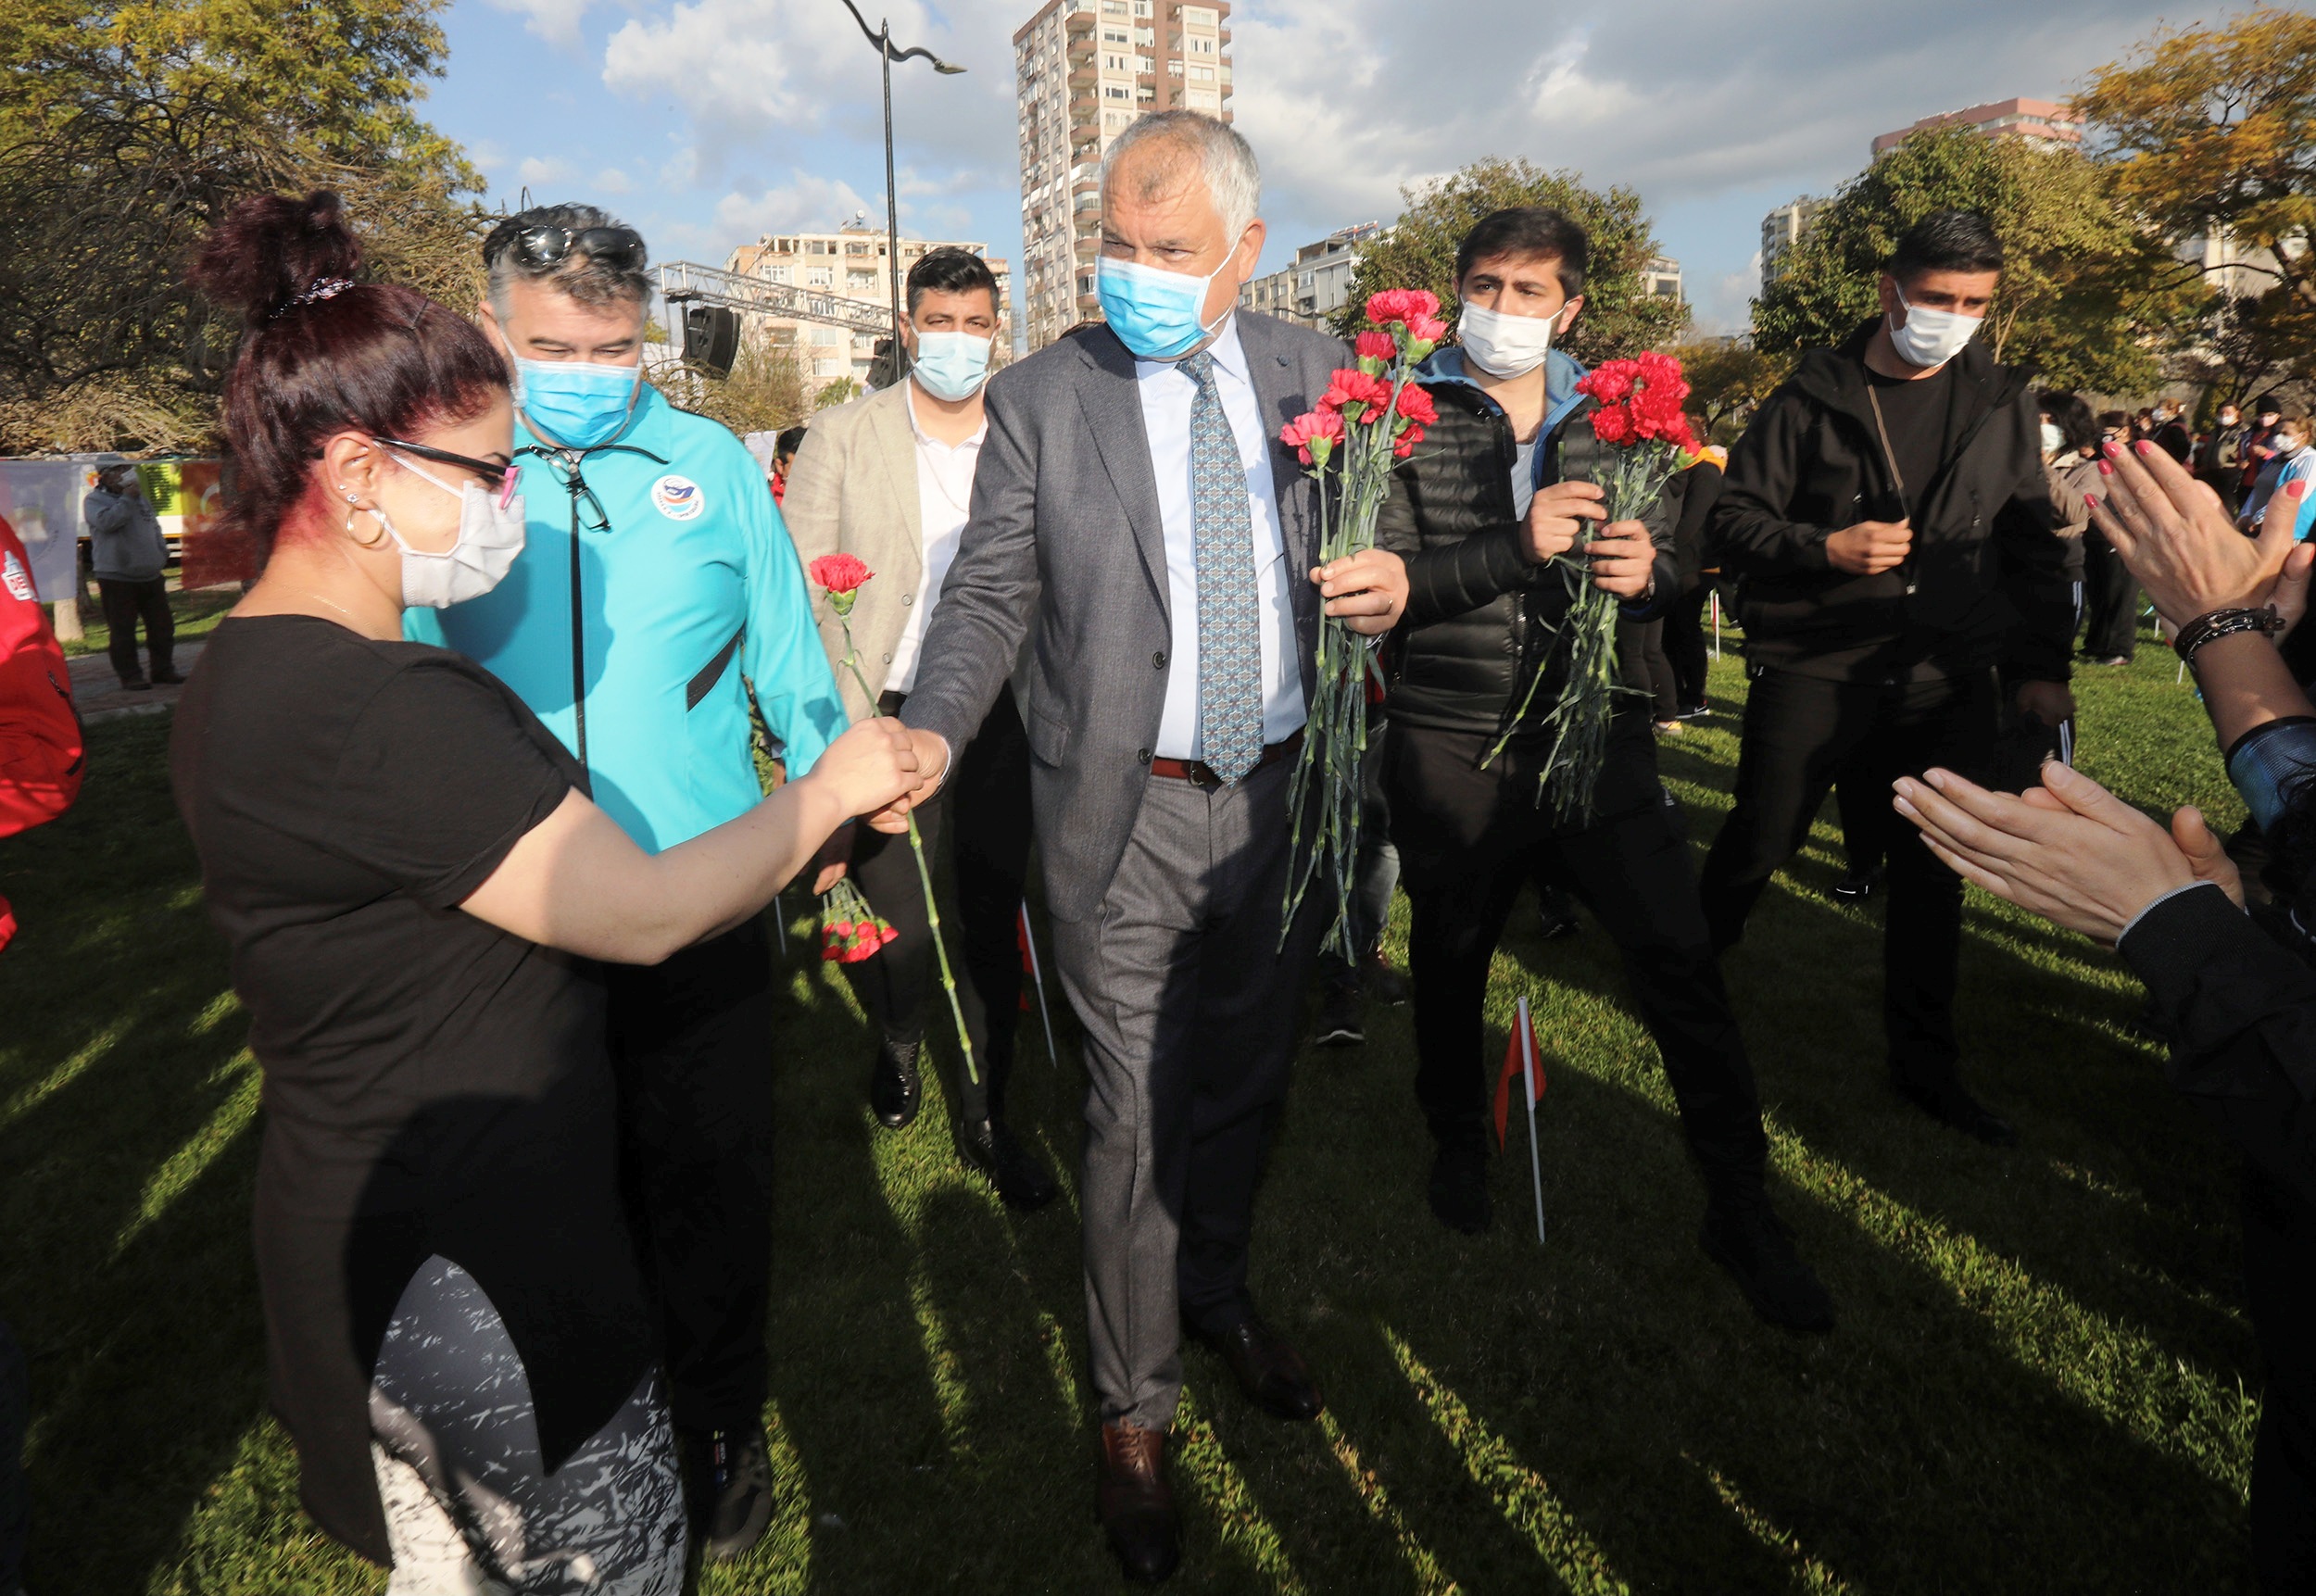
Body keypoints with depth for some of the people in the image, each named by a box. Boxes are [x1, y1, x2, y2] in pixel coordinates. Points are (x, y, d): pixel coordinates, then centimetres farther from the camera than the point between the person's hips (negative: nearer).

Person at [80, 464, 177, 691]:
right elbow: (106, 521, -22)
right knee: (122, 630, -3)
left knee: (162, 626, 8)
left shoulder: (139, 498, 18)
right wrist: (127, 499, -16)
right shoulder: (94, 500, -2)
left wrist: (161, 555, 11)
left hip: (151, 576, 6)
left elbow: (154, 528, 24)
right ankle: (130, 675, 1)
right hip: (117, 578, -6)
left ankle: (163, 670, 18)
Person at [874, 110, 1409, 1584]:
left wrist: (1397, 583, -11)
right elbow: (992, 597, -5)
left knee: (1248, 1082, 20)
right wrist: (929, 737, -22)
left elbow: (1368, 550, 13)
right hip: (1132, 814, -3)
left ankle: (1218, 1294, 48)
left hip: (1289, 794, 4)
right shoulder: (1041, 398, -5)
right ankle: (1136, 1408, 28)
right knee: (1137, 1116, 5)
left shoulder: (1317, 372, 5)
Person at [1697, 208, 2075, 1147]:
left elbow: (2033, 545, 13)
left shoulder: (2002, 405, 9)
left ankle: (1924, 1063, 24)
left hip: (1947, 682, 4)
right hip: (1812, 672, -3)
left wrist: (2041, 666, 7)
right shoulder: (1813, 398, -2)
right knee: (1754, 850, 4)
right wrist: (1826, 549, -20)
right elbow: (1734, 521, -3)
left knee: (1934, 874, 8)